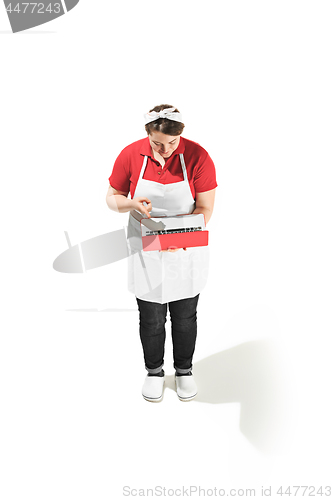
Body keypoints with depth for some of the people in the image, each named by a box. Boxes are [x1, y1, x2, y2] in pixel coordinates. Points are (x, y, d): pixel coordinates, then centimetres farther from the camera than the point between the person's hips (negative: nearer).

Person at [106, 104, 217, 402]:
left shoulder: (198, 157, -12)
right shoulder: (131, 155, -8)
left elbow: (205, 209, -10)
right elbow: (112, 197, 2)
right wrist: (132, 204, -21)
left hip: (188, 251, 0)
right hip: (146, 252, 1)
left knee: (185, 316, 13)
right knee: (151, 318, 11)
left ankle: (184, 369, 40)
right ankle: (154, 371, 38)